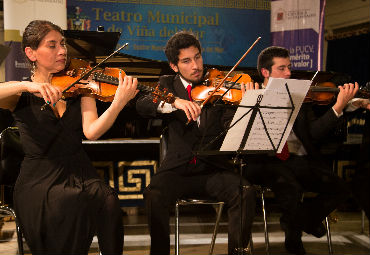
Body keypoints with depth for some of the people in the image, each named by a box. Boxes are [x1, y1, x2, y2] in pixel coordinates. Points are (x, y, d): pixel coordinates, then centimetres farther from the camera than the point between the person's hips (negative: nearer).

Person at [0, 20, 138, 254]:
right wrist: (27, 86, -33)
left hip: (79, 172, 2)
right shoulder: (20, 94, 3)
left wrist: (119, 103, -27)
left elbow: (91, 131, -10)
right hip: (39, 180, -2)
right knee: (72, 203, -33)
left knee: (108, 199, -28)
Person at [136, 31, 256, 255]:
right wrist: (174, 102, -28)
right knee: (154, 196, -29)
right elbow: (141, 105, -10)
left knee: (246, 193, -26)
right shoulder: (168, 84, 10)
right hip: (178, 169, 0)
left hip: (214, 169, 0)